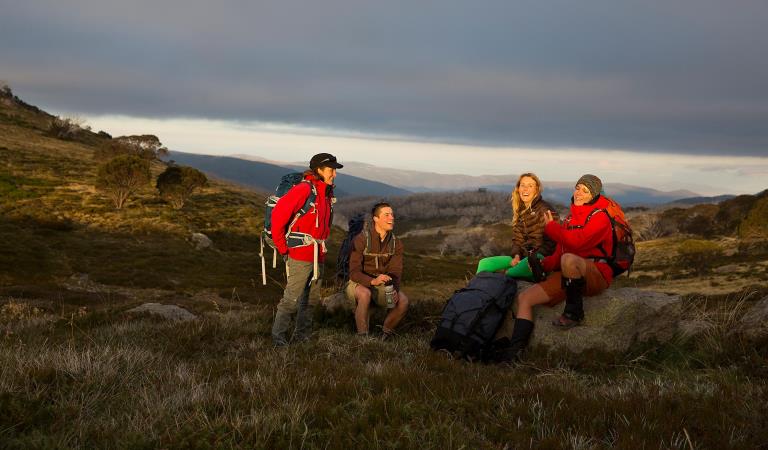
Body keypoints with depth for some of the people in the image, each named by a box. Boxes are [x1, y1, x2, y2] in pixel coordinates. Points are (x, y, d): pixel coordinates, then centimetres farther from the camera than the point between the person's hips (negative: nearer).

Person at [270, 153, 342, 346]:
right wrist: (282, 248, -12)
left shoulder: (327, 193, 12)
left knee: (312, 298, 14)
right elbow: (278, 215, -18)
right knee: (292, 298, -7)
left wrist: (321, 246, 17)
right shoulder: (304, 189, -15)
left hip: (317, 256, 9)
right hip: (300, 255, -9)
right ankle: (278, 338, 2)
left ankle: (302, 336, 24)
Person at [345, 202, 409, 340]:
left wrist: (394, 289, -30)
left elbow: (395, 272, -7)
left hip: (382, 287, 4)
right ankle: (362, 336, -29)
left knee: (403, 301, -22)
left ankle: (385, 333, 0)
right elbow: (354, 273, -21)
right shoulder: (361, 240, -15)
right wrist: (373, 281, -40)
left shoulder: (396, 243, 0)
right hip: (358, 284, -4)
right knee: (365, 294, -39)